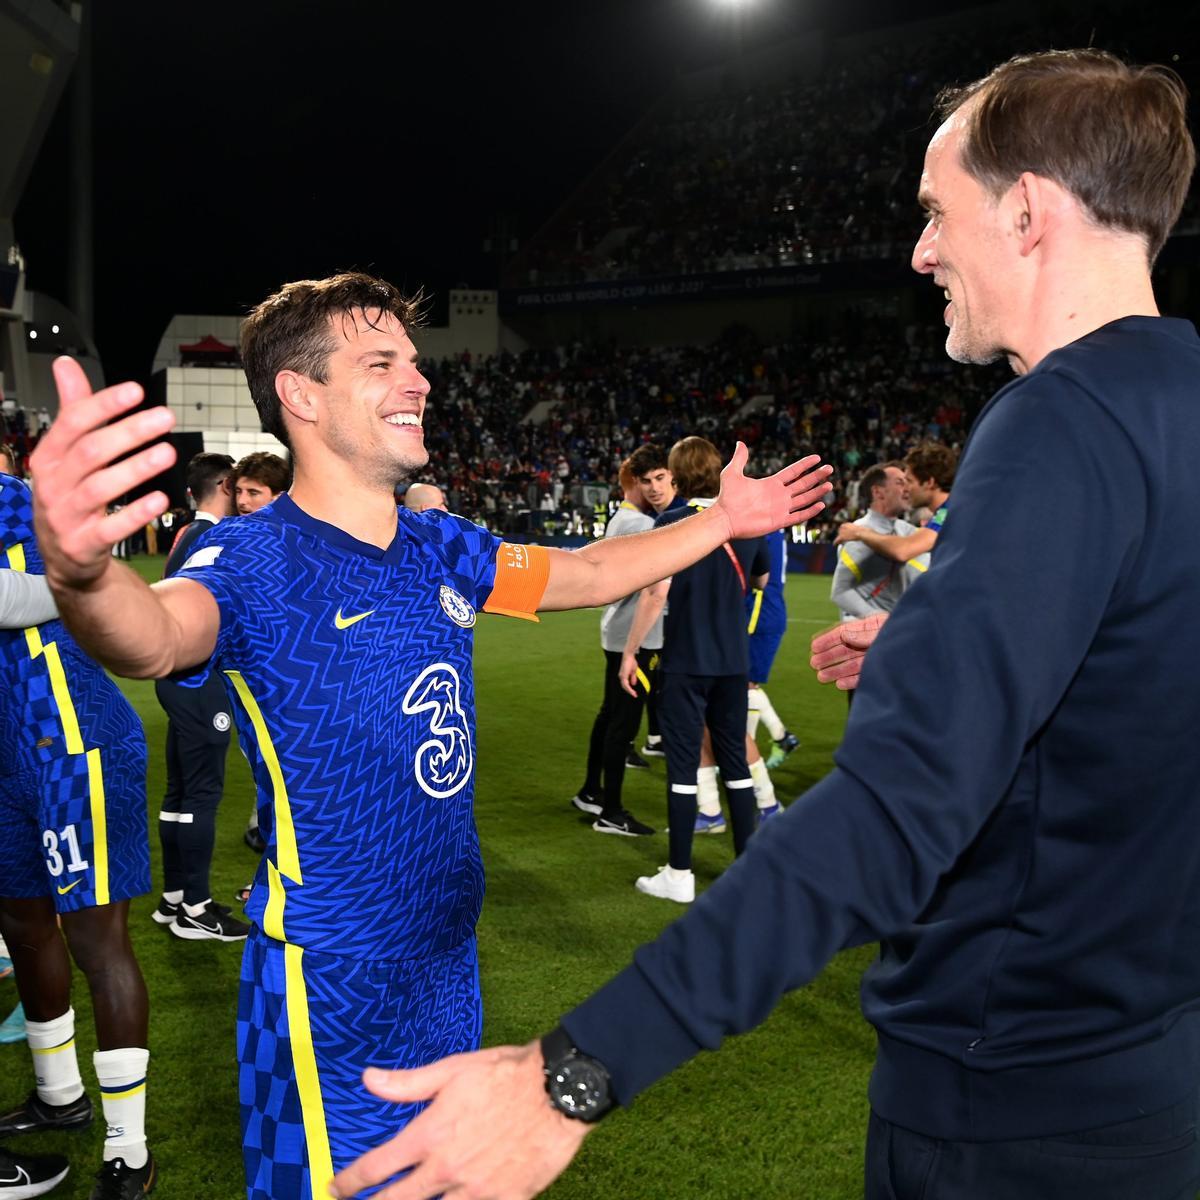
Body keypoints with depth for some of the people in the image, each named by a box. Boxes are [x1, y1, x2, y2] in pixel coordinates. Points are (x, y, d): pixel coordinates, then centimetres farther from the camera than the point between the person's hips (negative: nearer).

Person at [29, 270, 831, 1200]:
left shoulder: (439, 550, 2)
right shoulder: (257, 559, -20)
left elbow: (583, 574, 18)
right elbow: (159, 633, -42)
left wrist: (727, 520, 20)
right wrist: (82, 573, -65)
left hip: (449, 957, 7)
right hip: (329, 981, -7)